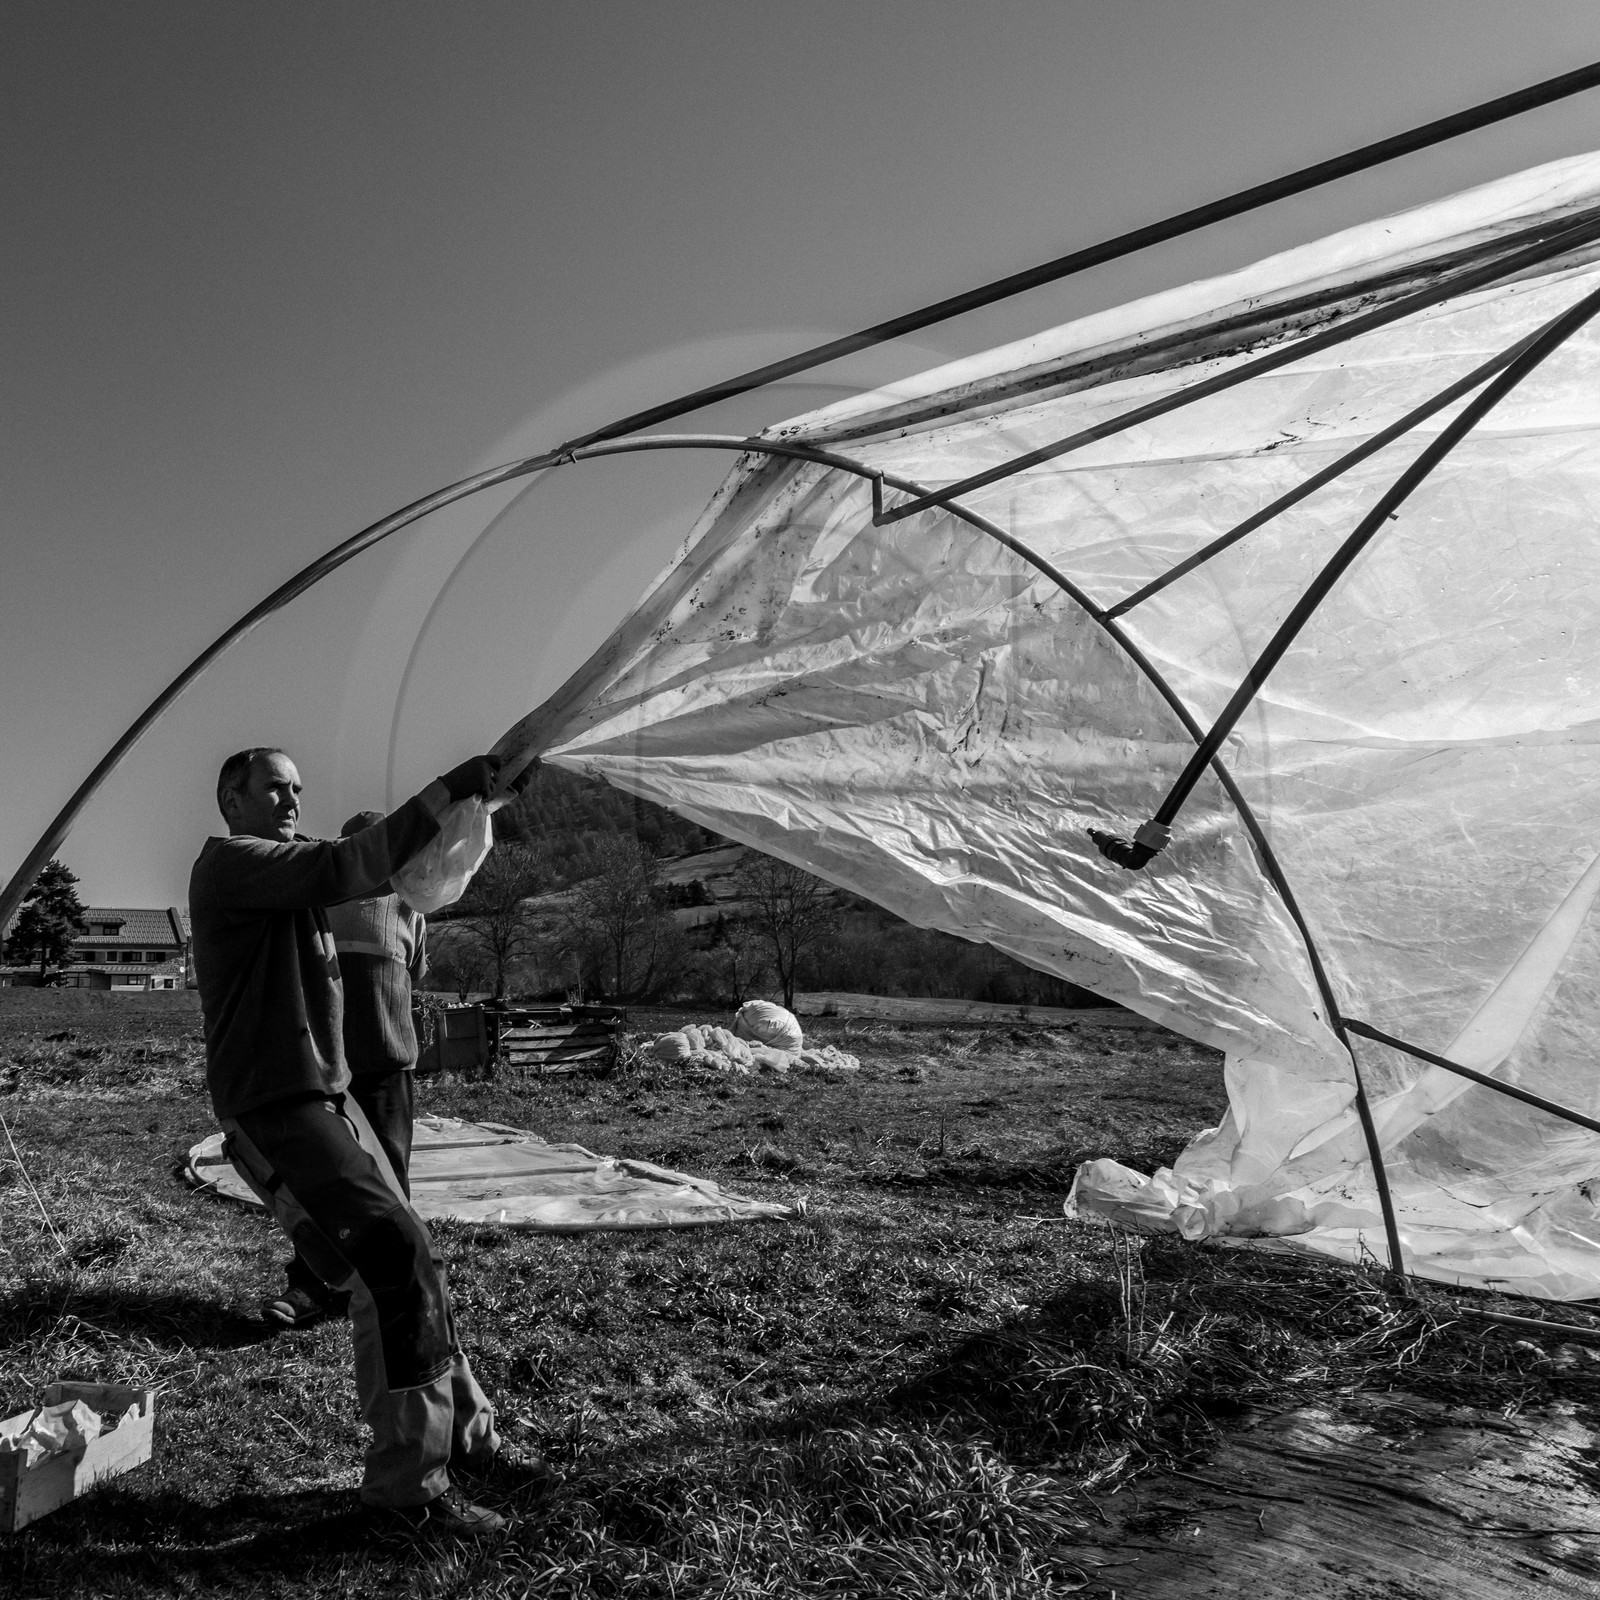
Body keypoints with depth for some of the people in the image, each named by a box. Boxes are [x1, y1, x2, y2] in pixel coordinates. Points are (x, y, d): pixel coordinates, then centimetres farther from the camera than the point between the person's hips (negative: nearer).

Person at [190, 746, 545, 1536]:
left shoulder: (285, 868, 19)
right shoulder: (229, 862, -12)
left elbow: (372, 873, 10)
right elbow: (340, 870, -27)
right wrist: (442, 793, -31)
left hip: (329, 1099, 10)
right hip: (275, 1113, -10)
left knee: (398, 1265, 11)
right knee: (399, 1258, -17)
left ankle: (462, 1433, 23)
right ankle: (406, 1483, -7)